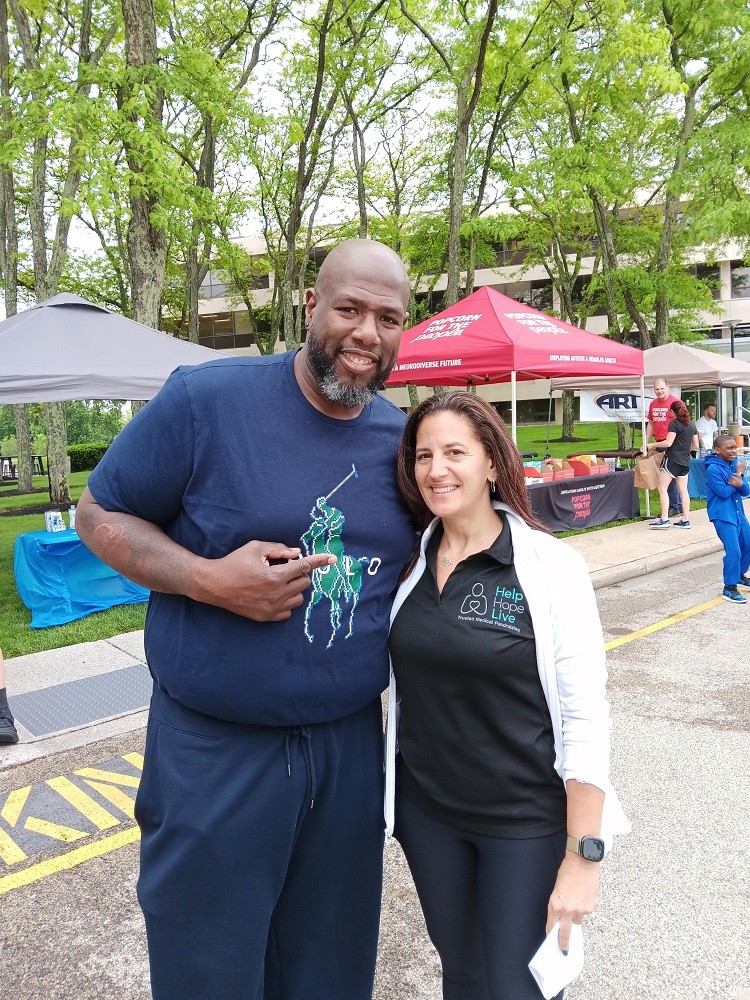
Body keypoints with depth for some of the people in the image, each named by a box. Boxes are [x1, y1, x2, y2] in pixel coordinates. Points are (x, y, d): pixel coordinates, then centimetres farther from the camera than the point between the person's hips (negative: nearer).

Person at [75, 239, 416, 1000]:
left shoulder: (400, 438, 1)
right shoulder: (206, 399, -13)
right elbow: (100, 515, -6)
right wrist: (208, 579, -22)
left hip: (351, 744, 4)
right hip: (213, 748, -3)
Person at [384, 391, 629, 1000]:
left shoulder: (550, 565, -15)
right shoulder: (410, 564, -1)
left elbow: (586, 718, -15)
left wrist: (583, 856, -14)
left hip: (527, 822, -4)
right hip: (425, 812, 4)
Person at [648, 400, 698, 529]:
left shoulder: (674, 424, -9)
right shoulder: (692, 425, 13)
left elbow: (668, 442, -18)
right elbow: (695, 445, 18)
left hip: (672, 460, -7)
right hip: (685, 461, 8)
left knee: (663, 488, -3)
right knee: (683, 490, 9)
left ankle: (664, 519, -9)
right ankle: (685, 520, 9)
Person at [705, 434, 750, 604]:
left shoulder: (735, 464, 5)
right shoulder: (713, 469, -15)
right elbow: (724, 493, -20)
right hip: (723, 517, -8)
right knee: (733, 551, -14)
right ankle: (729, 588, -5)